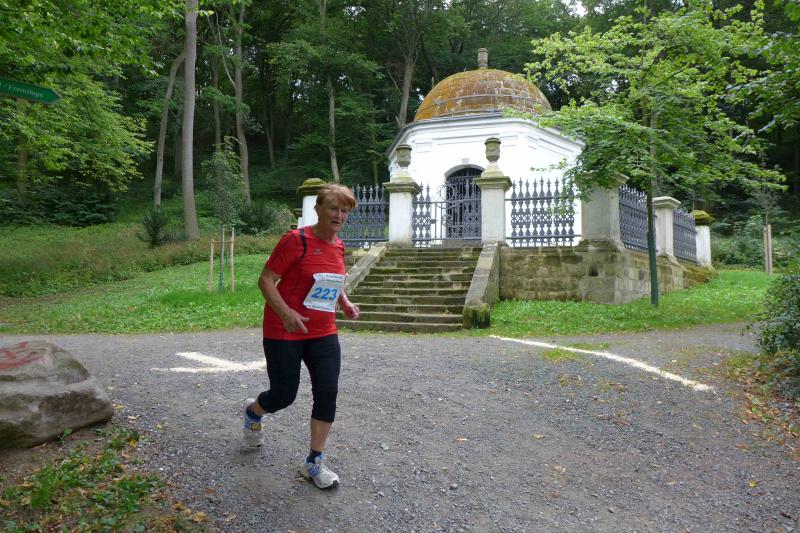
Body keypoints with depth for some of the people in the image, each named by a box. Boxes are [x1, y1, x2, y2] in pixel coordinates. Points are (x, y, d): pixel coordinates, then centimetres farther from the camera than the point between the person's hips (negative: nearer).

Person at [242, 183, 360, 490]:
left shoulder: (338, 246, 6)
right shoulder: (296, 240, -14)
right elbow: (265, 280, -14)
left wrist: (345, 303, 5)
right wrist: (286, 313, -27)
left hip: (323, 334, 6)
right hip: (284, 333, -5)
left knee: (328, 392, -5)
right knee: (284, 395, 3)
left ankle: (314, 463, 10)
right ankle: (253, 411, 41)